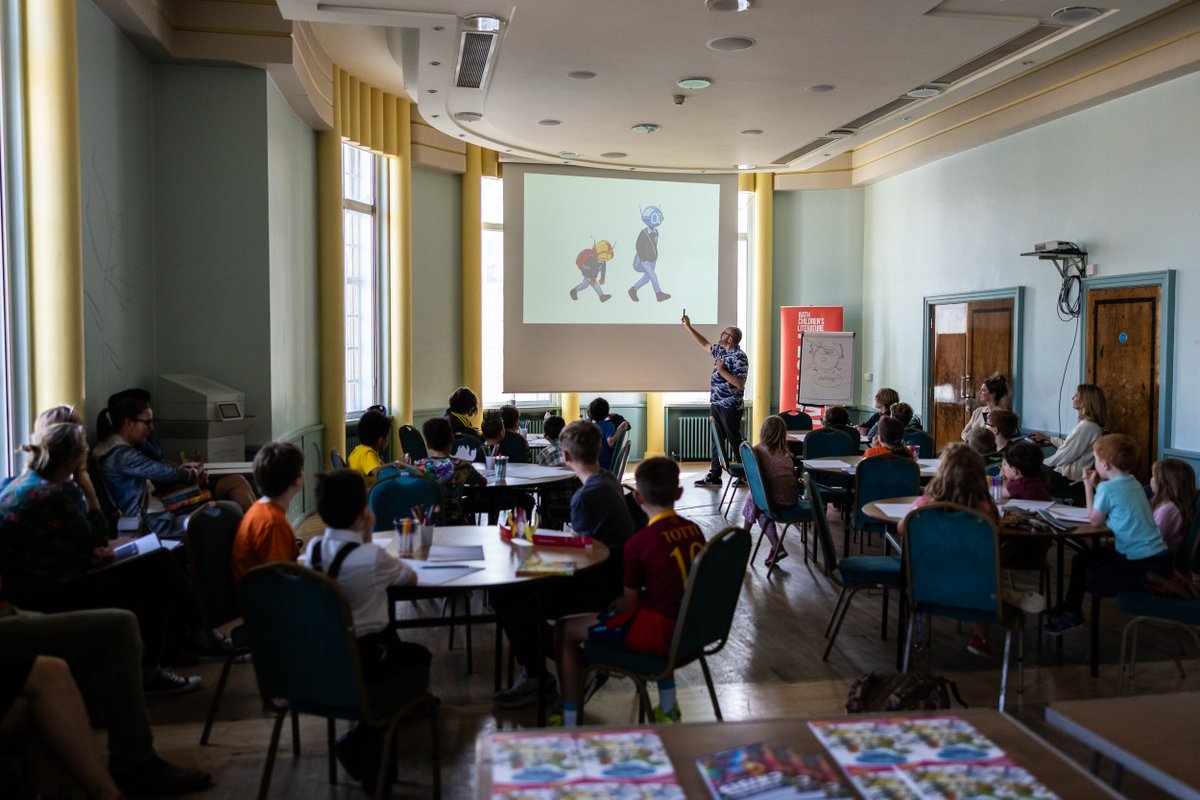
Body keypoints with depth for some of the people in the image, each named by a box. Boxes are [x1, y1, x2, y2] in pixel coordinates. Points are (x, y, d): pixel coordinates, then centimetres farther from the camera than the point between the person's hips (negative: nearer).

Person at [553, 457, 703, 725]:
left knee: (565, 630, 4)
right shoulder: (694, 530, 1)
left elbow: (630, 603, -9)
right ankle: (668, 709, 42)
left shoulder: (639, 543, -18)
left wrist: (609, 606, 13)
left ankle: (570, 721, 9)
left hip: (659, 632, -7)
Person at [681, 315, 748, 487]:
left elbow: (739, 383, -22)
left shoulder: (739, 357, -15)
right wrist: (688, 327, 25)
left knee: (734, 440, -1)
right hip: (716, 404, 9)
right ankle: (714, 475, 15)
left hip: (730, 406, -9)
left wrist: (721, 370, -19)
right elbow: (704, 344, 27)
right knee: (717, 440, 10)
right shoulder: (720, 351, 11)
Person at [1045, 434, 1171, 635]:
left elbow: (1094, 519, -6)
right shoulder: (1132, 483, 8)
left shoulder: (1108, 488, -18)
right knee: (1082, 559, 20)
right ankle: (1071, 608, 31)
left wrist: (1088, 486, 0)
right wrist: (1097, 485, 10)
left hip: (1144, 566, -10)